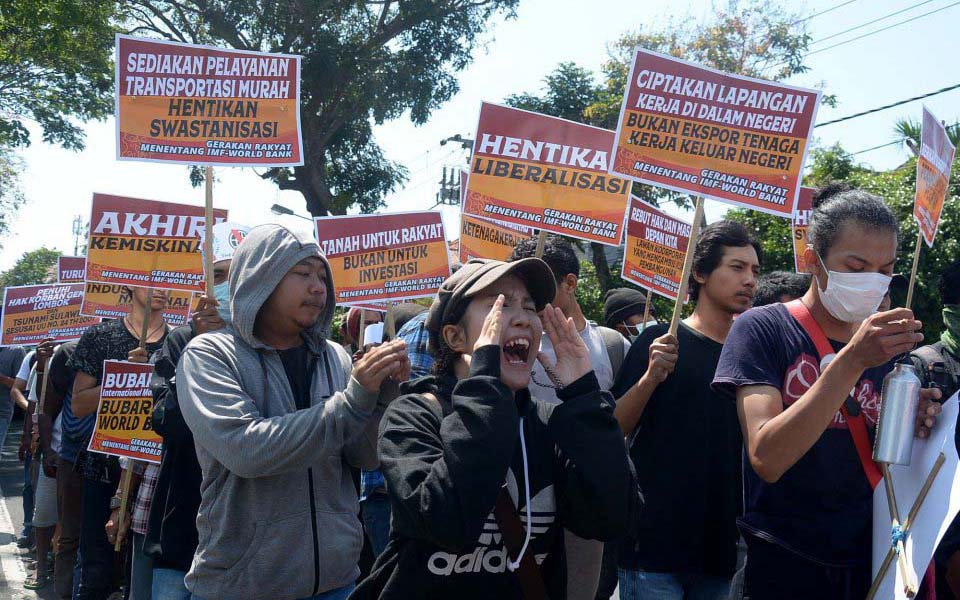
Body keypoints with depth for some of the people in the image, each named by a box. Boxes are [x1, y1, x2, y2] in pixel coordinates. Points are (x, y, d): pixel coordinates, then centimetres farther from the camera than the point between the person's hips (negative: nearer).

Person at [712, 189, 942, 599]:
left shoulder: (889, 347, 5)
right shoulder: (763, 329, -10)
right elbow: (766, 459, -23)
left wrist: (913, 429, -12)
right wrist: (852, 361, -29)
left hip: (870, 566, 5)